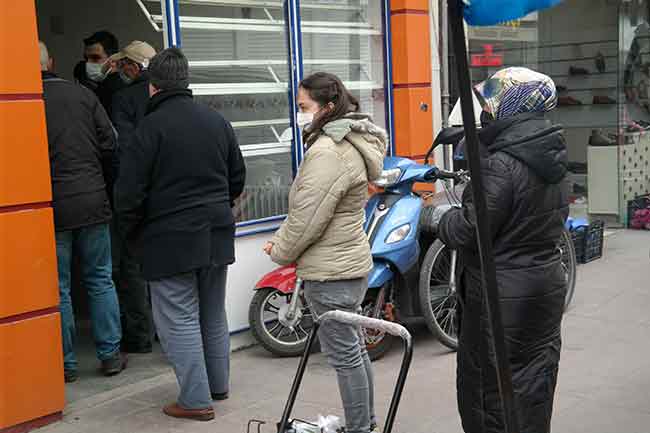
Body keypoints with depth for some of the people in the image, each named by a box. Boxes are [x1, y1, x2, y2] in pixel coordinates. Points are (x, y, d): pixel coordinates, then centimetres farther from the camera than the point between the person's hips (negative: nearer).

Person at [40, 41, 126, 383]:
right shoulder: (82, 95, 2)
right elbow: (109, 145, 4)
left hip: (52, 207, -3)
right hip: (93, 202, 3)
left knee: (58, 289, 7)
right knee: (100, 280, 13)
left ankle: (66, 364, 14)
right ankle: (110, 355, 17)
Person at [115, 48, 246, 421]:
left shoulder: (151, 126, -13)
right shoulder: (217, 120, 6)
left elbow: (129, 192, -13)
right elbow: (238, 177, 14)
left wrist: (132, 234, 2)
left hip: (171, 240, -7)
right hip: (217, 236, 7)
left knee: (180, 320, 2)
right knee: (214, 315, 18)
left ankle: (196, 400, 6)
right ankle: (218, 385, 30)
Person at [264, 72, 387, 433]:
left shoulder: (327, 152, -22)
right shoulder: (349, 142, 12)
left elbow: (307, 217, -21)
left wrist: (280, 251, -5)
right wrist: (284, 242, 11)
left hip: (331, 272, -11)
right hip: (349, 261, 11)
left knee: (345, 355, 1)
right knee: (353, 348, 21)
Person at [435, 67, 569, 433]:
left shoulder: (501, 164, -22)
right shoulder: (554, 158, 6)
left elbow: (469, 231, -22)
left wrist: (443, 219, -1)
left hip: (503, 296, -9)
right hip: (548, 285, 9)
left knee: (488, 390, 4)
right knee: (536, 382, 19)